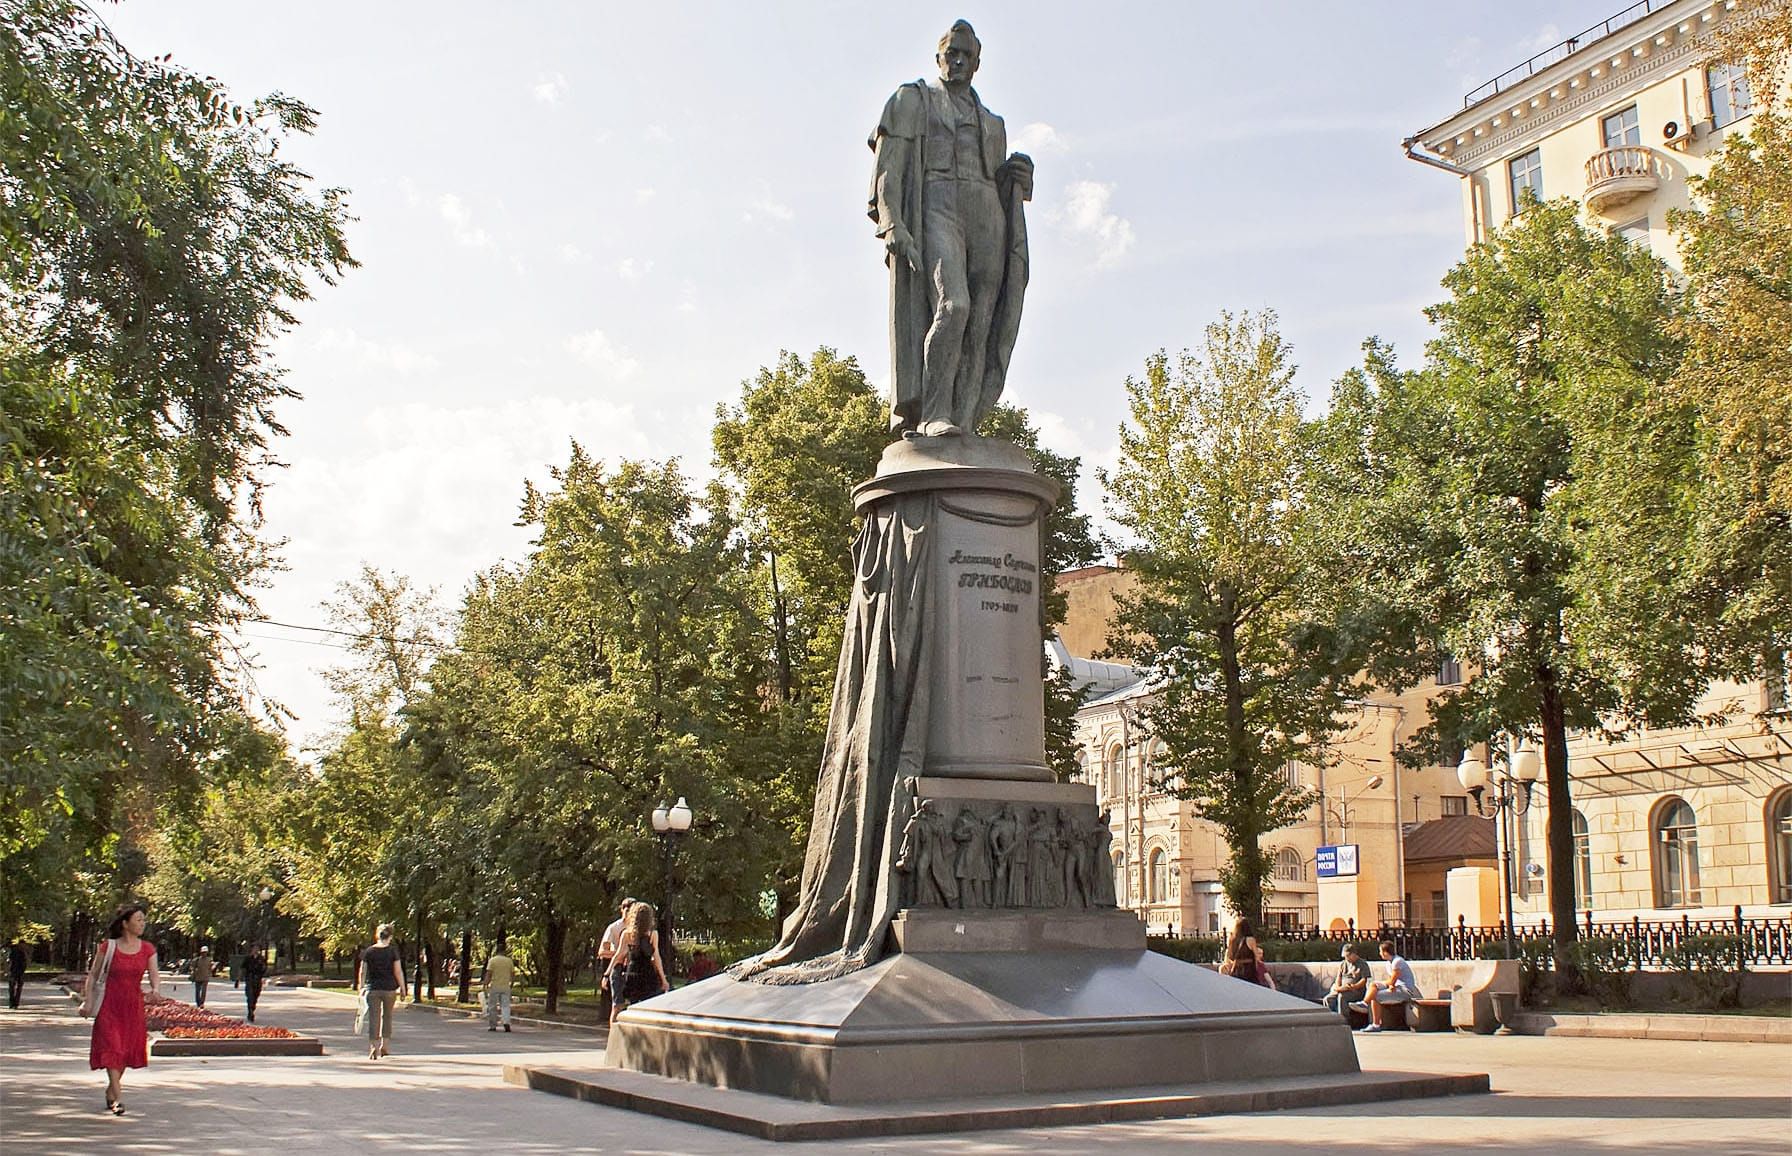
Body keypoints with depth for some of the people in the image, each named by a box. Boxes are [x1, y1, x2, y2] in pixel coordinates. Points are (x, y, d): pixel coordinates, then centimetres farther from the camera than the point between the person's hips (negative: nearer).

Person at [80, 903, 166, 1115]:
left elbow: (154, 974, -1)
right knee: (111, 1047, -10)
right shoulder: (108, 947, -4)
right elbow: (93, 974, 2)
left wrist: (156, 990, -22)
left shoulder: (148, 949, 3)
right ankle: (118, 1098, -11)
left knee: (128, 1048, 9)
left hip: (134, 1004, 3)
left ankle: (110, 1090, 30)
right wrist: (88, 1001, -5)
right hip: (110, 1003, -3)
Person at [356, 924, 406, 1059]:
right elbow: (398, 972, -6)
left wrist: (361, 987, 13)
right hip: (389, 988, -1)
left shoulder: (368, 951, 0)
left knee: (373, 1018, 3)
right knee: (387, 1016, 17)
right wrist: (402, 989, 1)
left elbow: (362, 972, 2)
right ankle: (385, 1045, 18)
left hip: (372, 989, 1)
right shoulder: (393, 951, -5)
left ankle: (373, 1047, -4)